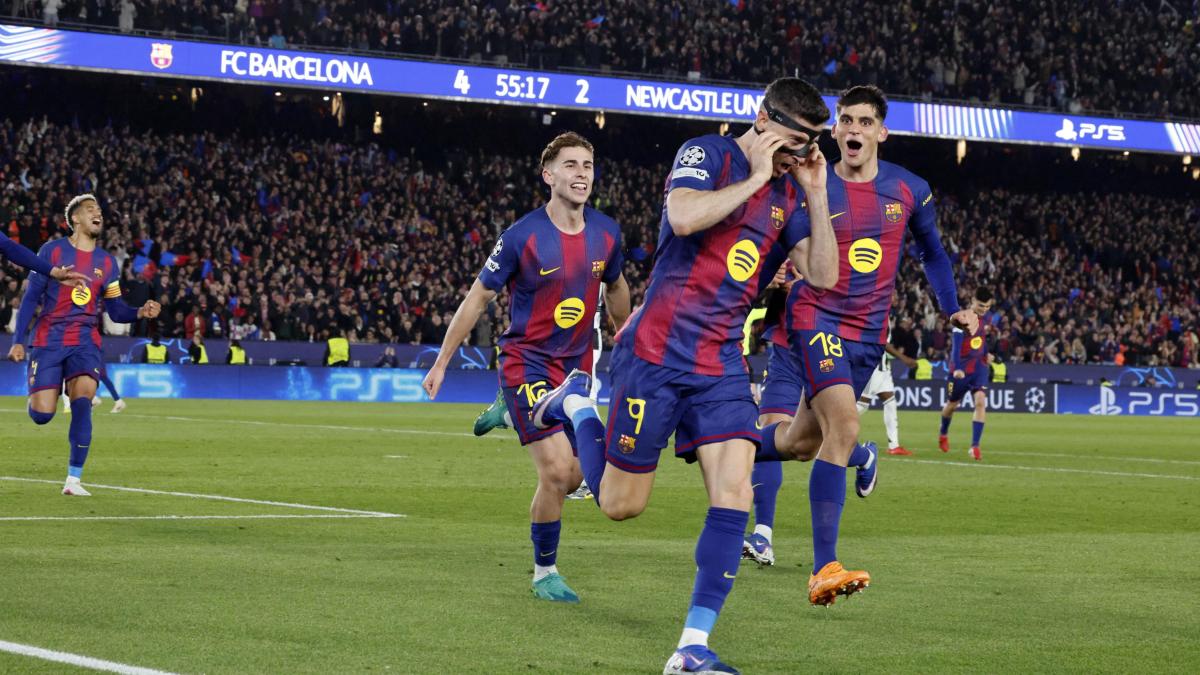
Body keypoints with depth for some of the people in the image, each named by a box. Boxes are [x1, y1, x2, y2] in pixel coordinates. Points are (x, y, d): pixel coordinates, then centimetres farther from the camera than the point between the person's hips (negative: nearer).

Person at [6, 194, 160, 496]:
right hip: (49, 340, -2)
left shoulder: (107, 262, 10)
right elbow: (31, 297, 1)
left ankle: (73, 479, -15)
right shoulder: (53, 250, 0)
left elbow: (116, 310, 11)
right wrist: (18, 341, -4)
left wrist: (140, 312, -10)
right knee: (42, 415, -10)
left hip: (85, 342, 2)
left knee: (83, 399, -22)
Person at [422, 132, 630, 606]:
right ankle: (545, 572, 5)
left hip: (576, 365, 5)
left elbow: (615, 287, 19)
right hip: (527, 365, -5)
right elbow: (477, 298, -6)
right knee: (557, 469, -16)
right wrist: (441, 363, -3)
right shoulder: (522, 237, -16)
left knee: (571, 477, 7)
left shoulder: (606, 233, -2)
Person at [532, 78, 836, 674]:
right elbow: (685, 217, -27)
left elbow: (823, 276, 3)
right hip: (657, 353, -5)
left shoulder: (788, 194, 11)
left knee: (734, 491, -13)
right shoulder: (705, 155, -7)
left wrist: (816, 195, -4)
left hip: (722, 366, 5)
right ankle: (576, 404, 33)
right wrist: (755, 178, -18)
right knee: (620, 504, 4)